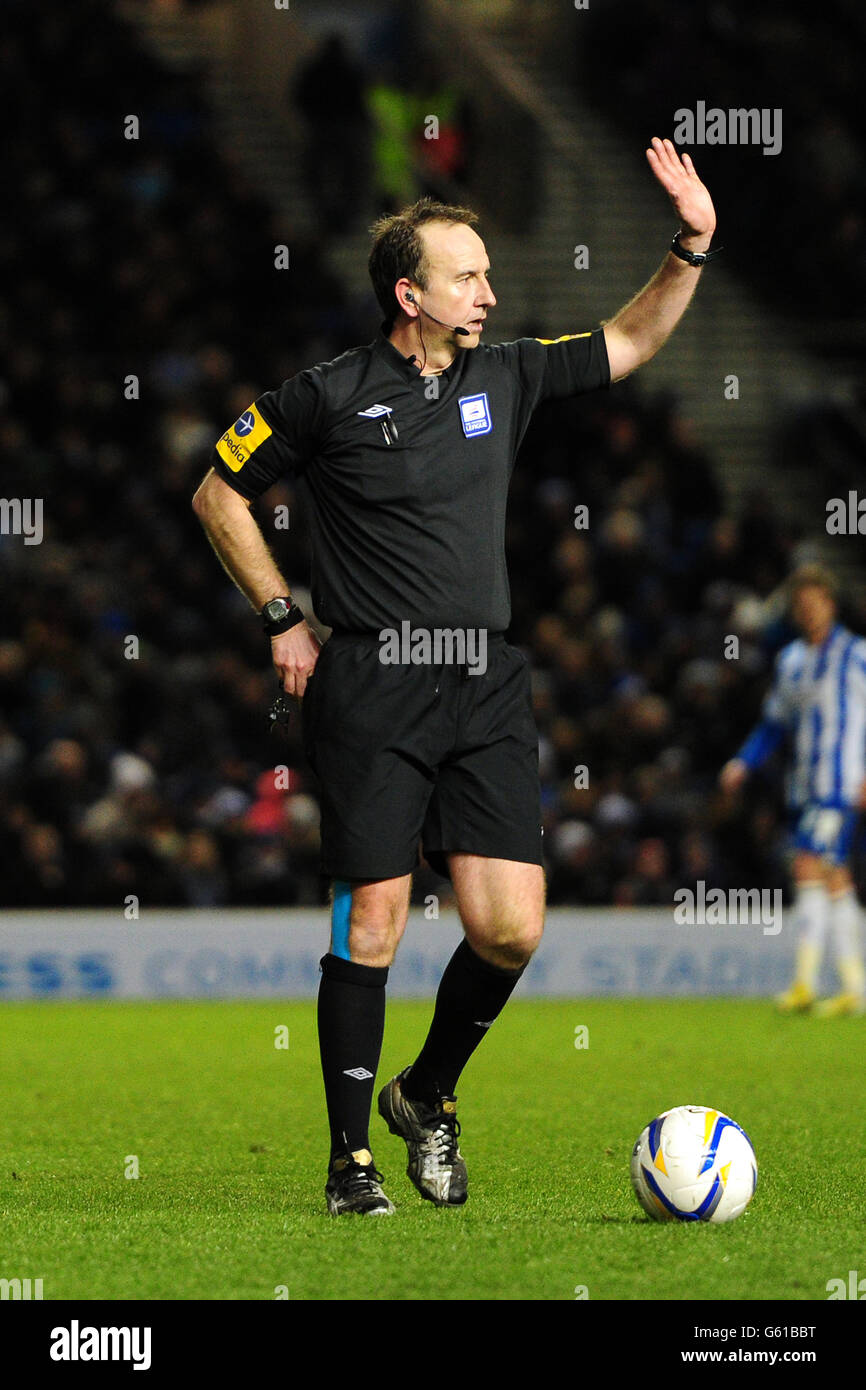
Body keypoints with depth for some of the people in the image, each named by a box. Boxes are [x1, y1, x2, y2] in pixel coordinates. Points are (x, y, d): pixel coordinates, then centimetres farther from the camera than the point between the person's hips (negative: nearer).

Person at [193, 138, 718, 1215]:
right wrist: (283, 621, 5)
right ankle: (350, 1157, 5)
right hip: (370, 685, -4)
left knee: (510, 928, -6)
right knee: (372, 921, -6)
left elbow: (630, 341, 22)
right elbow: (218, 495, 9)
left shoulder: (504, 377, 11)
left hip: (486, 685, 4)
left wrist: (691, 247, 7)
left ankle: (427, 1096, 19)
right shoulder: (329, 397, -2)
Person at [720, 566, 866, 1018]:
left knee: (809, 866, -17)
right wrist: (744, 762, 6)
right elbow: (775, 723, 21)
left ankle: (804, 983, -19)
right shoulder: (790, 659, 16)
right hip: (803, 787, 7)